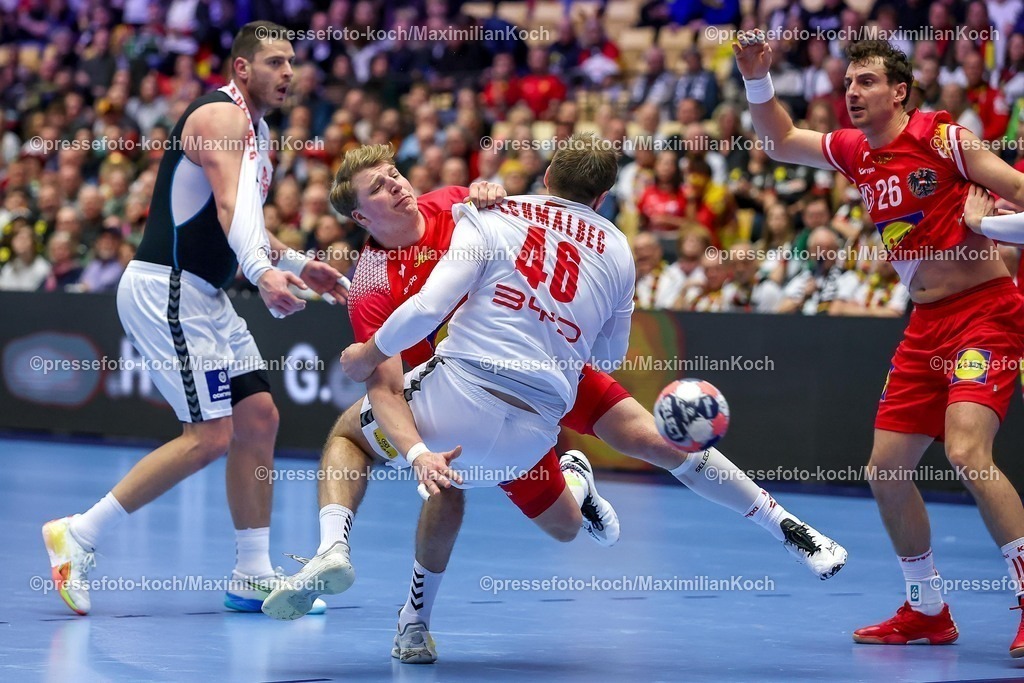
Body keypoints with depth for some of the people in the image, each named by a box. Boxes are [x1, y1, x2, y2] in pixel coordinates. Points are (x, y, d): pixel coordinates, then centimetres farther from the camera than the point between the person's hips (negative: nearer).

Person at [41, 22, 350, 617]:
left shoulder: (257, 129, 18)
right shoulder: (221, 115, -14)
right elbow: (229, 205, -30)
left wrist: (298, 265, 19)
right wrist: (262, 273, -46)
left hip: (203, 297, 10)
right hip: (164, 290, -10)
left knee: (259, 419, 6)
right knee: (210, 437, -13)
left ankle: (253, 578, 12)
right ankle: (78, 537, -5)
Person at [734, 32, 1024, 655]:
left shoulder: (941, 137, -9)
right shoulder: (854, 151, 10)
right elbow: (781, 141, 23)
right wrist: (757, 78, 8)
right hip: (926, 326, 8)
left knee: (966, 452, -26)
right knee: (886, 470, 7)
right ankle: (928, 613, 21)